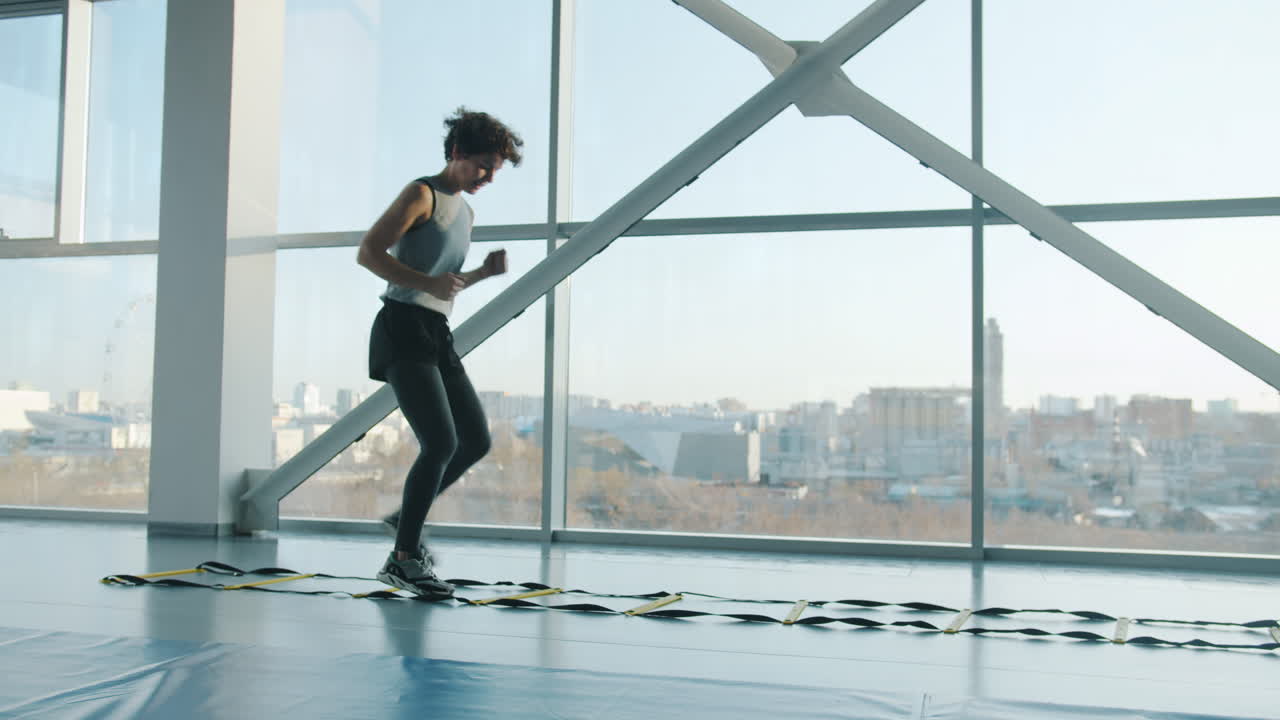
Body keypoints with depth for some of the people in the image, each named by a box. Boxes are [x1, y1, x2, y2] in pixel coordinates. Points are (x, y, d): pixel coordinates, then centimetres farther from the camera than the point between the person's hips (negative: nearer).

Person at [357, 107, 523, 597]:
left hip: (437, 335, 9)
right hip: (403, 329, -9)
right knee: (441, 443, -17)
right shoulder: (422, 194, -4)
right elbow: (369, 252, -13)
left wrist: (484, 272, 11)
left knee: (477, 440, 7)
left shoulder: (465, 212, 23)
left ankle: (406, 517, 24)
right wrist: (428, 282, -23)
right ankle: (402, 559, -6)